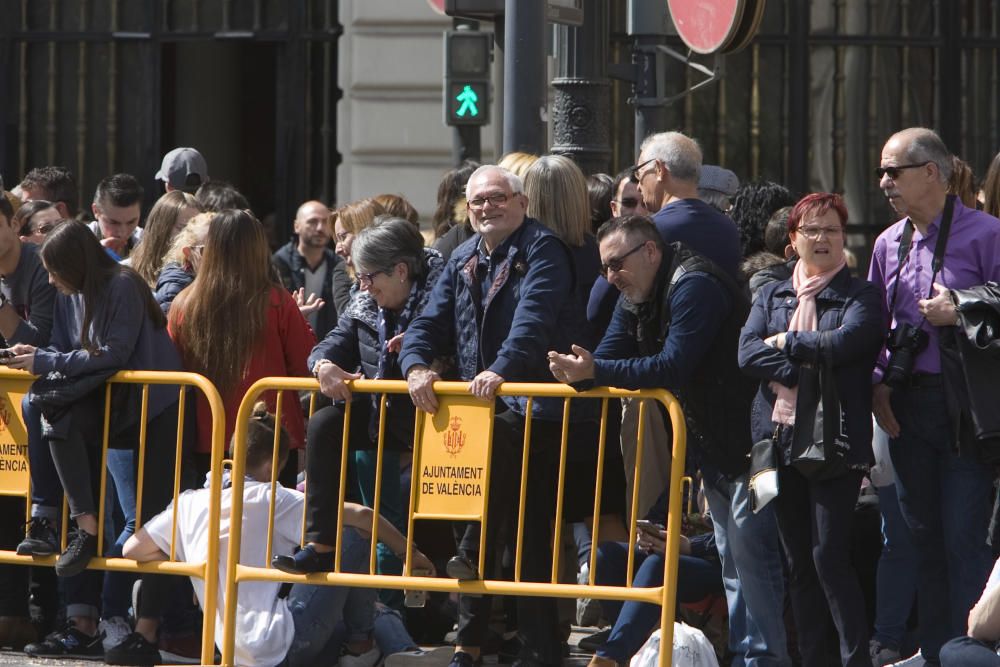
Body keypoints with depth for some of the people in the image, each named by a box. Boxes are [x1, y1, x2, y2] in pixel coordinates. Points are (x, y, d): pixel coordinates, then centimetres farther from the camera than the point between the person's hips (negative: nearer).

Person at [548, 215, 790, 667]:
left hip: (745, 439, -10)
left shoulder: (695, 287, -21)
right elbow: (607, 359, 3)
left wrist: (596, 371, -31)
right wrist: (579, 372, -21)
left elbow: (673, 367, -29)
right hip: (711, 446, 10)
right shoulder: (636, 298, 10)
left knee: (751, 556, -10)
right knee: (731, 559, 14)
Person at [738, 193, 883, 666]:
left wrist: (785, 342, -3)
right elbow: (747, 353, 0)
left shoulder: (861, 296, 4)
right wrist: (803, 374, -12)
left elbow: (844, 343, -15)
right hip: (781, 438, 5)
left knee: (829, 554, -12)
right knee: (797, 560, 7)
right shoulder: (772, 296, 16)